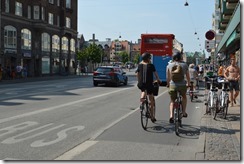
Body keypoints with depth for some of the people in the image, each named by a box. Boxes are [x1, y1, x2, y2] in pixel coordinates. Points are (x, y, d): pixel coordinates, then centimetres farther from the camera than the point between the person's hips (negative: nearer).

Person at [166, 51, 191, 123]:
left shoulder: (169, 65, 4)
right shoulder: (184, 65, 3)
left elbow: (168, 77, 10)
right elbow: (188, 76, 10)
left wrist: (168, 84, 26)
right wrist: (189, 83, 26)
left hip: (173, 85, 0)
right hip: (182, 85, 0)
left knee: (172, 101, 15)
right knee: (184, 97, 30)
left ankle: (171, 115, -2)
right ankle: (184, 112, 26)